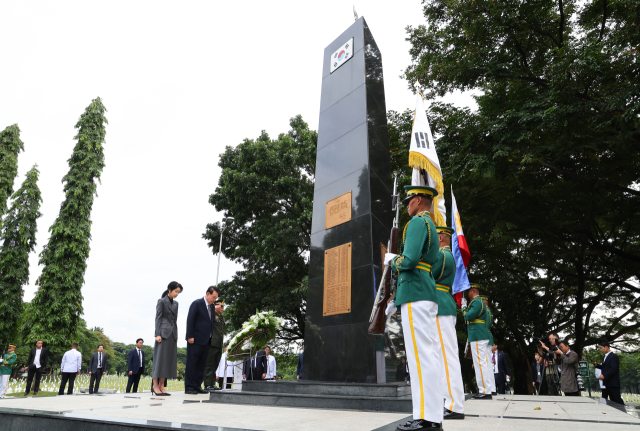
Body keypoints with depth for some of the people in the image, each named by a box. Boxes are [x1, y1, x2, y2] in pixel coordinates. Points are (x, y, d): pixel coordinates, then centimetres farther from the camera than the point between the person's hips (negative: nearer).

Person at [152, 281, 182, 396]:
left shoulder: (175, 303, 15)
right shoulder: (161, 301, -2)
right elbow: (158, 318, -7)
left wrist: (176, 336, 15)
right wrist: (157, 334, -14)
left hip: (172, 334, 7)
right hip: (163, 333, -6)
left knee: (169, 359, 4)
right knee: (160, 358, -6)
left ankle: (161, 386, 8)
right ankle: (155, 386, -1)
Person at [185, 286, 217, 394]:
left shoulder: (212, 306, 14)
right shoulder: (197, 303, -6)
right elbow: (190, 320, -10)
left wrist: (211, 336, 8)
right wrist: (190, 336, -14)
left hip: (206, 340, 7)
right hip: (195, 340, -7)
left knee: (201, 364, 10)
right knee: (191, 363, 0)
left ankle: (197, 386, 16)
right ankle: (189, 387, 6)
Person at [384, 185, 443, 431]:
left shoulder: (417, 221, -6)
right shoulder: (431, 226, 23)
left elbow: (409, 260, -20)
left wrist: (392, 260, 2)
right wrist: (395, 301, 25)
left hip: (415, 296, -10)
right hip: (427, 294, 10)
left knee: (421, 355, -9)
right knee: (428, 355, 9)